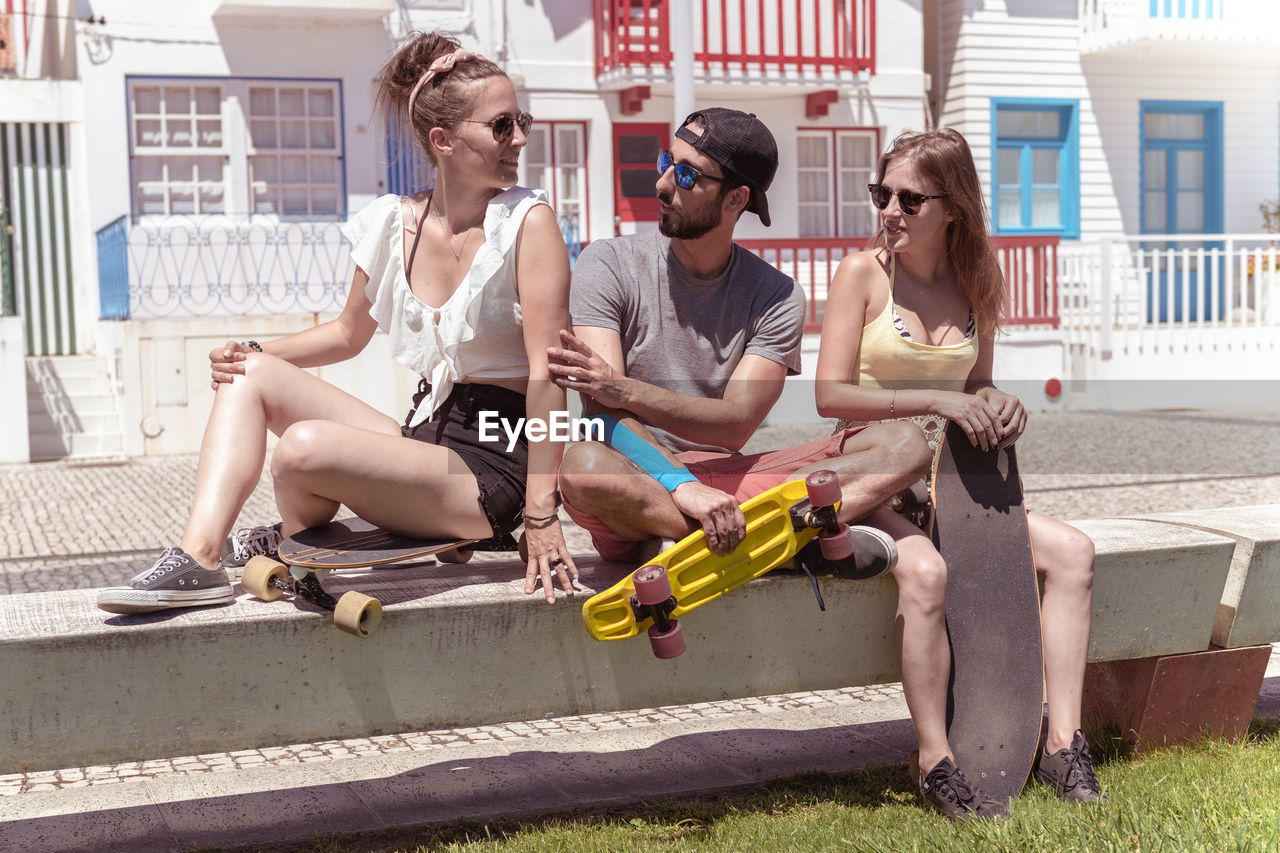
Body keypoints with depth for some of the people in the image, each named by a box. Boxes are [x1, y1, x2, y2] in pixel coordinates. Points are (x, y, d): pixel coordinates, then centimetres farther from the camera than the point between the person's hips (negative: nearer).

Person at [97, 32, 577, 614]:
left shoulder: (528, 222, -13)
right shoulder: (393, 224, 3)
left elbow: (547, 371, -18)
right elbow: (348, 333, 20)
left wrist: (541, 512, -23)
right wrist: (255, 352, 3)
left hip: (493, 466, -7)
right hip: (423, 433, 7)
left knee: (305, 445, -27)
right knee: (251, 374, 3)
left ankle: (292, 545, 10)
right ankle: (200, 557, -14)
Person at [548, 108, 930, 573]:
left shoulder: (775, 296, 4)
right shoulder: (608, 265, -1)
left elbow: (736, 423, -10)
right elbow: (603, 406, -14)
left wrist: (625, 390, -28)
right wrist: (683, 486, -33)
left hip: (725, 480, 3)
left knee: (903, 443, -13)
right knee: (584, 465, -39)